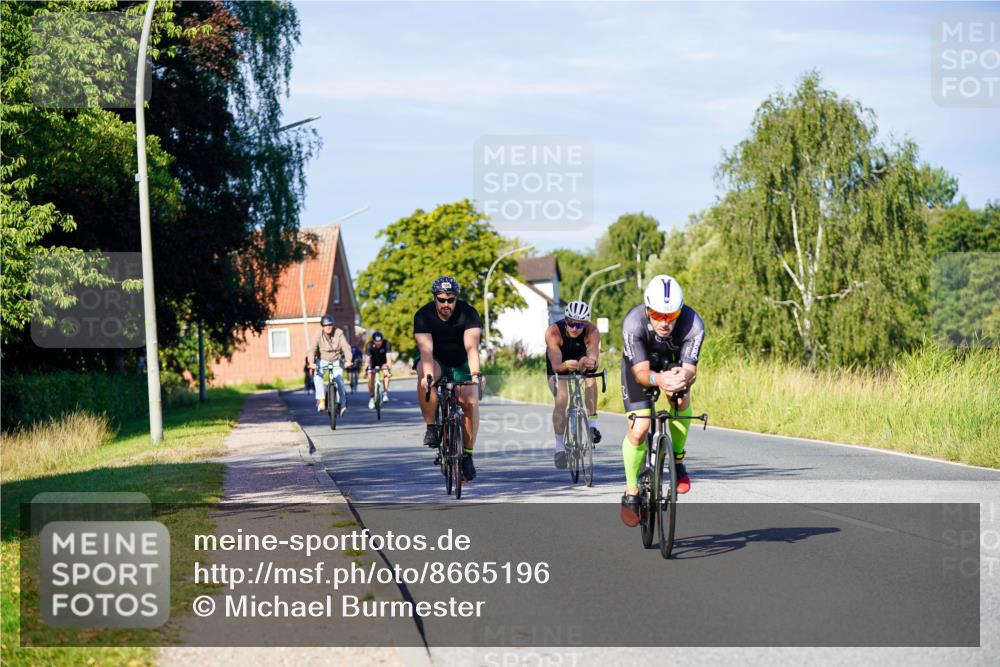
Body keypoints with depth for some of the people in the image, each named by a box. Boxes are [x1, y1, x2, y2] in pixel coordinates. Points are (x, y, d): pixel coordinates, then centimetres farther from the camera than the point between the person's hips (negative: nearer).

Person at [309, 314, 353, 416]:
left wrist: (348, 360, -41)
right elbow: (313, 349, -26)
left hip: (336, 360, 0)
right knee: (317, 377, -25)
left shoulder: (339, 333, -17)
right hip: (323, 360, 0)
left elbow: (346, 347, -24)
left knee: (339, 380, -16)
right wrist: (312, 362, -43)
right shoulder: (319, 335, -17)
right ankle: (321, 401, -25)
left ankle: (343, 404, -1)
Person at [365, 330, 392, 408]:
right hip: (373, 362, 1)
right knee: (370, 378, -12)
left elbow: (388, 357, -36)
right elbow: (367, 359, -29)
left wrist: (388, 368, -47)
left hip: (383, 362, -1)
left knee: (386, 374, -28)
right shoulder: (370, 345, -27)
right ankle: (371, 398, 4)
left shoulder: (386, 344, -29)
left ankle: (385, 393, -19)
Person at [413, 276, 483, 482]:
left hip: (461, 364, 0)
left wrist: (475, 373, -53)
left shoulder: (468, 314, -23)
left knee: (470, 401, -21)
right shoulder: (423, 316, -22)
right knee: (424, 374, -35)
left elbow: (471, 347, -37)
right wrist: (428, 375, -52)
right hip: (436, 362, 0)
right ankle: (431, 427, -23)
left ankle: (467, 455, -10)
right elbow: (426, 349, -35)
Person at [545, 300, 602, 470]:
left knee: (591, 374, -32)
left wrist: (590, 363, -68)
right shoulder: (553, 331, -34)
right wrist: (565, 366, -65)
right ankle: (560, 446, -10)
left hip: (580, 361, 1)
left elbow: (593, 357, -44)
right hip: (558, 368, -1)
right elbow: (555, 365, -43)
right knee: (561, 399, -23)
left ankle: (592, 424, -21)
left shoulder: (592, 331, -31)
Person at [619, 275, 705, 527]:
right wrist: (657, 380, -61)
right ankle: (631, 492, 6)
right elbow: (641, 371, -39)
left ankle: (678, 460, 3)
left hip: (674, 362, 3)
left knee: (682, 400, -23)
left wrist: (684, 378, -63)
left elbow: (690, 369, -39)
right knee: (637, 431, -13)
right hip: (639, 364, -3)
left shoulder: (693, 324, -36)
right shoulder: (633, 323, -38)